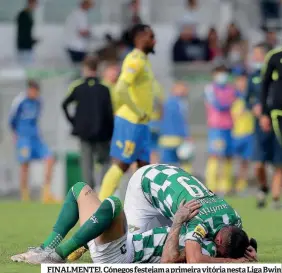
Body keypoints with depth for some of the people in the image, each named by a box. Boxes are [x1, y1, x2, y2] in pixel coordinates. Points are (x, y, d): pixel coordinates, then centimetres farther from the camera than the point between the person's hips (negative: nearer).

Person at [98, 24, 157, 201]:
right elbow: (121, 89, -28)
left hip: (141, 124, 10)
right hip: (131, 122, -10)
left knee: (144, 165, 8)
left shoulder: (144, 60, 15)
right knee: (121, 165, -8)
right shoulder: (135, 60, -16)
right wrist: (138, 112, -20)